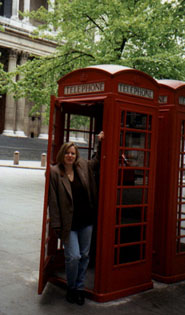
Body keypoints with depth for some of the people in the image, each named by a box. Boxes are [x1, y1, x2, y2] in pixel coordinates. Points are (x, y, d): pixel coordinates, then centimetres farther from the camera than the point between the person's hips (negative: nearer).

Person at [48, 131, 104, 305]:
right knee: (73, 256, -7)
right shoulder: (54, 172, -8)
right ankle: (71, 288, 18)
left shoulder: (84, 167, 4)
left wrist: (101, 143, 13)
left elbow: (98, 160, 25)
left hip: (86, 221, 5)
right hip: (69, 223, -5)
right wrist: (56, 224, -12)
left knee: (84, 255, 12)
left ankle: (79, 288, 28)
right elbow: (53, 200, -9)